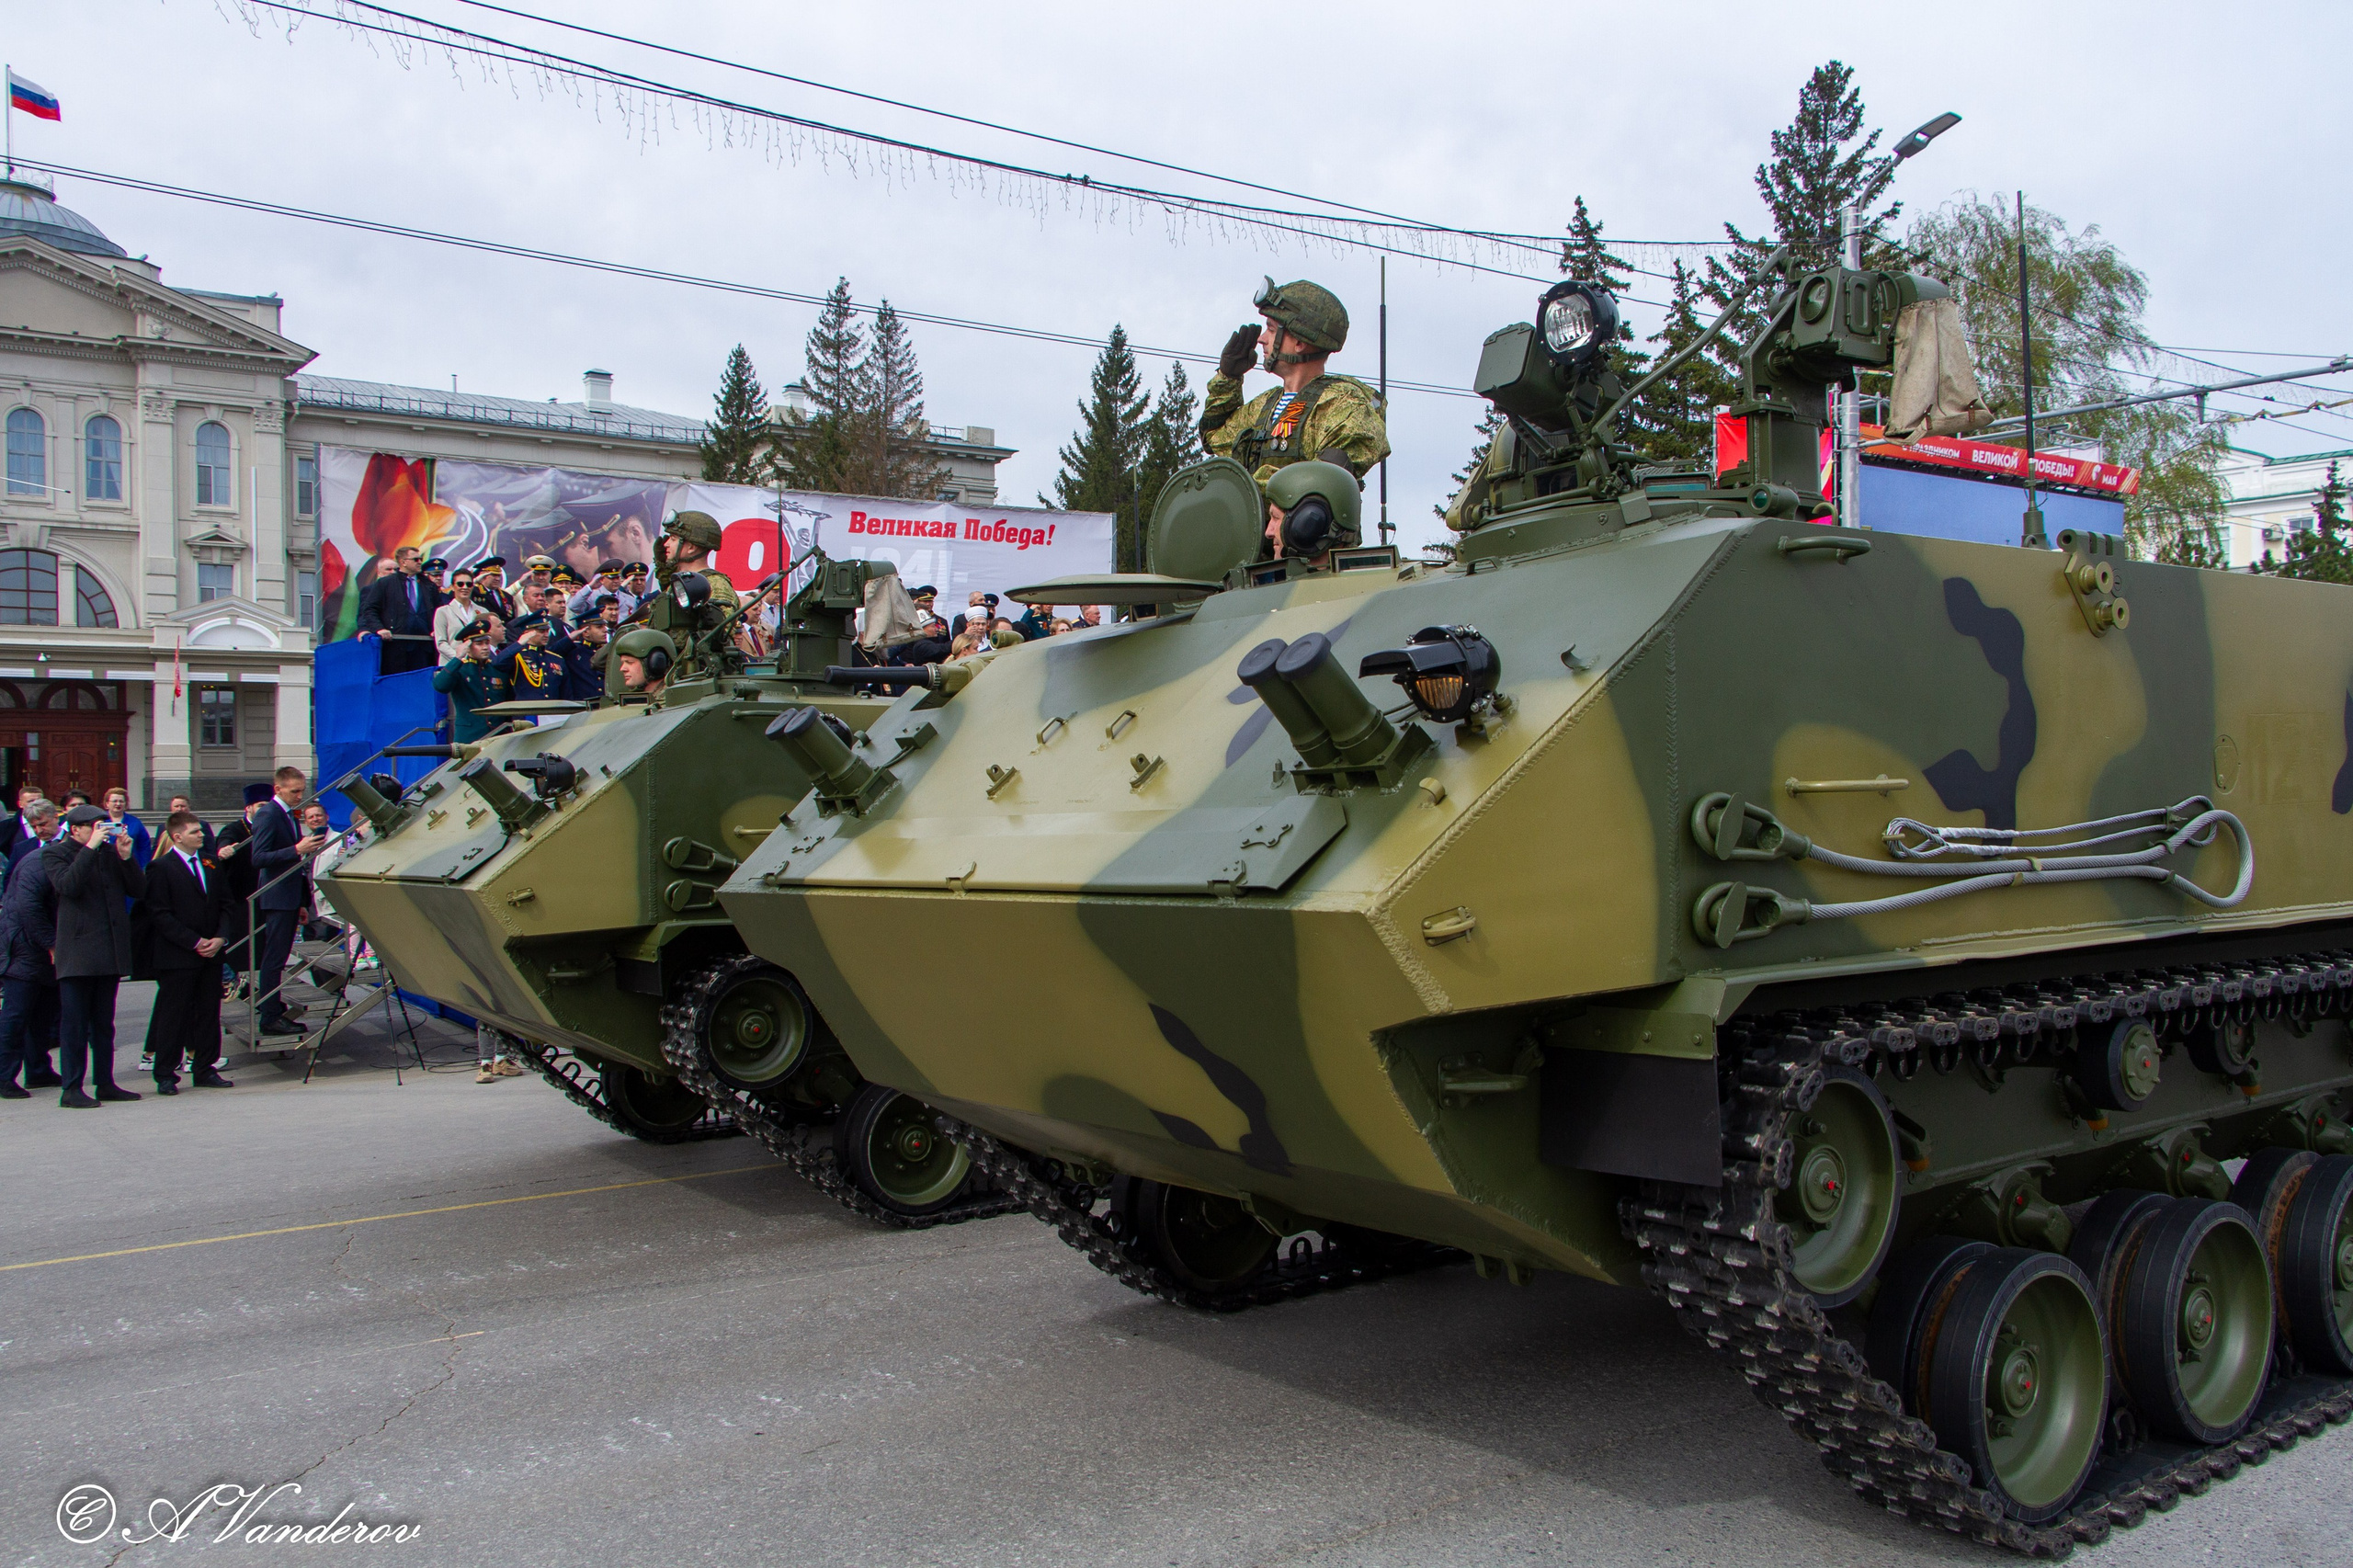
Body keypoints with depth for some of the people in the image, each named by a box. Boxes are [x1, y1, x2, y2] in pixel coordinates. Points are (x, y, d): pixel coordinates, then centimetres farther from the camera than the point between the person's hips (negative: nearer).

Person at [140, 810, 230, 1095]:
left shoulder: (210, 864, 12)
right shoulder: (161, 867, -5)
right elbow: (159, 914, -11)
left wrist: (220, 938, -3)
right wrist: (194, 942, -15)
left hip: (211, 954, 6)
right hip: (177, 957, -5)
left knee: (208, 1013, 8)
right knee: (172, 1015, 0)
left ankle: (205, 1069, 16)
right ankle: (165, 1074, 7)